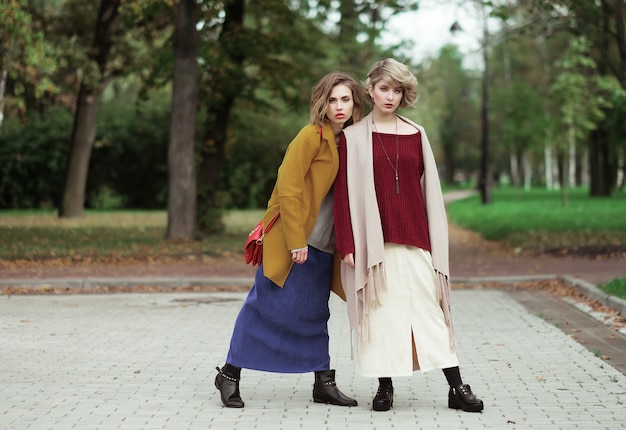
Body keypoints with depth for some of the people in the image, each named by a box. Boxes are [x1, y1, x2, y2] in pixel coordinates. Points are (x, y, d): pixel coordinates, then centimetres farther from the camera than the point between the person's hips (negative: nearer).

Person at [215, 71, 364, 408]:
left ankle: (323, 383, 17)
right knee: (267, 307, -3)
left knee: (315, 314, 11)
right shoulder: (312, 135, -10)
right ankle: (230, 375, 8)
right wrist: (296, 241, -17)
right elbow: (288, 188, -15)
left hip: (322, 244, 7)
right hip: (290, 239, -7)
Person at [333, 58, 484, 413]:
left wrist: (435, 237, 5)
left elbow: (429, 189, 11)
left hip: (414, 238, 2)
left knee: (429, 308, -1)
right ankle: (385, 387, 9)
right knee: (380, 310, -1)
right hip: (373, 240, -2)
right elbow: (345, 193, 0)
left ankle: (457, 387, 0)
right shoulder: (354, 137, 3)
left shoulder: (416, 134, 10)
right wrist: (347, 245, -7)